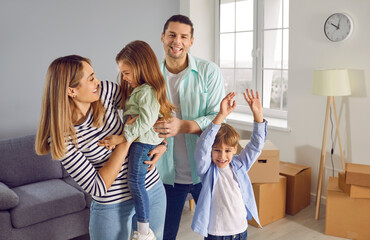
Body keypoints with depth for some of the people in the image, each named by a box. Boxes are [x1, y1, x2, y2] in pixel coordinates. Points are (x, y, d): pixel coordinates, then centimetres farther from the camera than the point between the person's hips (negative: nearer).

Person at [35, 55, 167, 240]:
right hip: (112, 207, -4)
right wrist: (126, 140, -25)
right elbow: (97, 188, -23)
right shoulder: (62, 138, -22)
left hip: (152, 188, 4)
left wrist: (159, 143, -9)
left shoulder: (106, 91, -12)